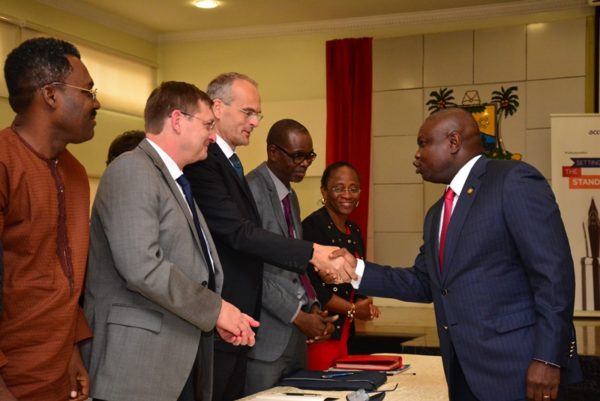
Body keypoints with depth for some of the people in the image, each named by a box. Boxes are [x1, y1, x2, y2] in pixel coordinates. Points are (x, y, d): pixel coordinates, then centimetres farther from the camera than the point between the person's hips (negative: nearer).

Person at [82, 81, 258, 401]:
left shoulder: (176, 182, 18)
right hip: (137, 364, -9)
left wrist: (218, 317, 2)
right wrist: (215, 308, -13)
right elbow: (142, 266, -22)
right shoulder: (132, 170, -11)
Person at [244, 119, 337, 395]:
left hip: (295, 336, 8)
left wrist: (313, 307, 4)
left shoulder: (291, 196, 17)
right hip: (266, 338, -8)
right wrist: (297, 316, -14)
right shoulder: (251, 190, -12)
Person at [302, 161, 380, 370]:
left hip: (343, 332, 8)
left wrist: (365, 305, 0)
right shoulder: (313, 226, -12)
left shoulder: (354, 231, 14)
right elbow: (312, 286, -17)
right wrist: (352, 309, -12)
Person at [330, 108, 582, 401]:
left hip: (513, 366, -8)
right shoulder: (438, 214, 19)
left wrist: (547, 358, -19)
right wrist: (356, 269, 7)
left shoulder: (514, 181, -9)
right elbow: (423, 283, 19)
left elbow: (553, 272, -14)